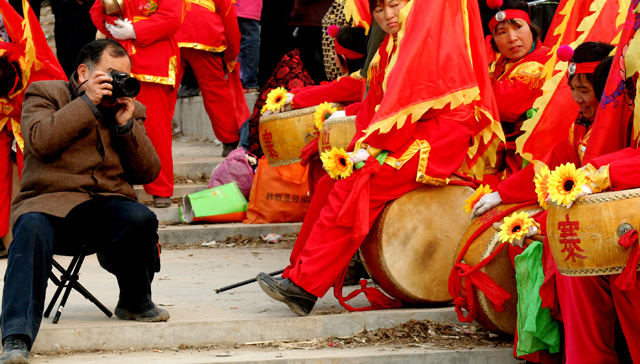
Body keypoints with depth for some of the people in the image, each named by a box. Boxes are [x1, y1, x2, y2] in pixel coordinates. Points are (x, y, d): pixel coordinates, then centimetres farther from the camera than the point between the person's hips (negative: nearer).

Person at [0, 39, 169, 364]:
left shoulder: (130, 109, 21)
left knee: (141, 220, -31)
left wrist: (126, 125, -1)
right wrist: (87, 102, -9)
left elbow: (148, 173, 12)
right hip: (49, 203, -3)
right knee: (31, 229, -37)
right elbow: (40, 141, -11)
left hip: (107, 204, 3)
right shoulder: (44, 94, 10)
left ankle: (134, 302, -1)